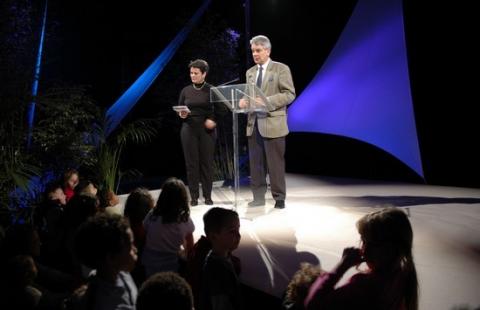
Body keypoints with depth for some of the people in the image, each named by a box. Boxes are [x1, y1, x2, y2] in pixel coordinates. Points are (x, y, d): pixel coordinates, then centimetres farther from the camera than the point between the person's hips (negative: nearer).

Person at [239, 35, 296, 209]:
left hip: (273, 123, -5)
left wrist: (267, 101, -20)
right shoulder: (250, 72, 18)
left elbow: (289, 94, -8)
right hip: (254, 124, 5)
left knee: (275, 164, -1)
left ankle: (279, 198, 10)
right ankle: (258, 197, 17)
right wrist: (244, 101, -1)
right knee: (256, 164, 7)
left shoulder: (281, 69, 0)